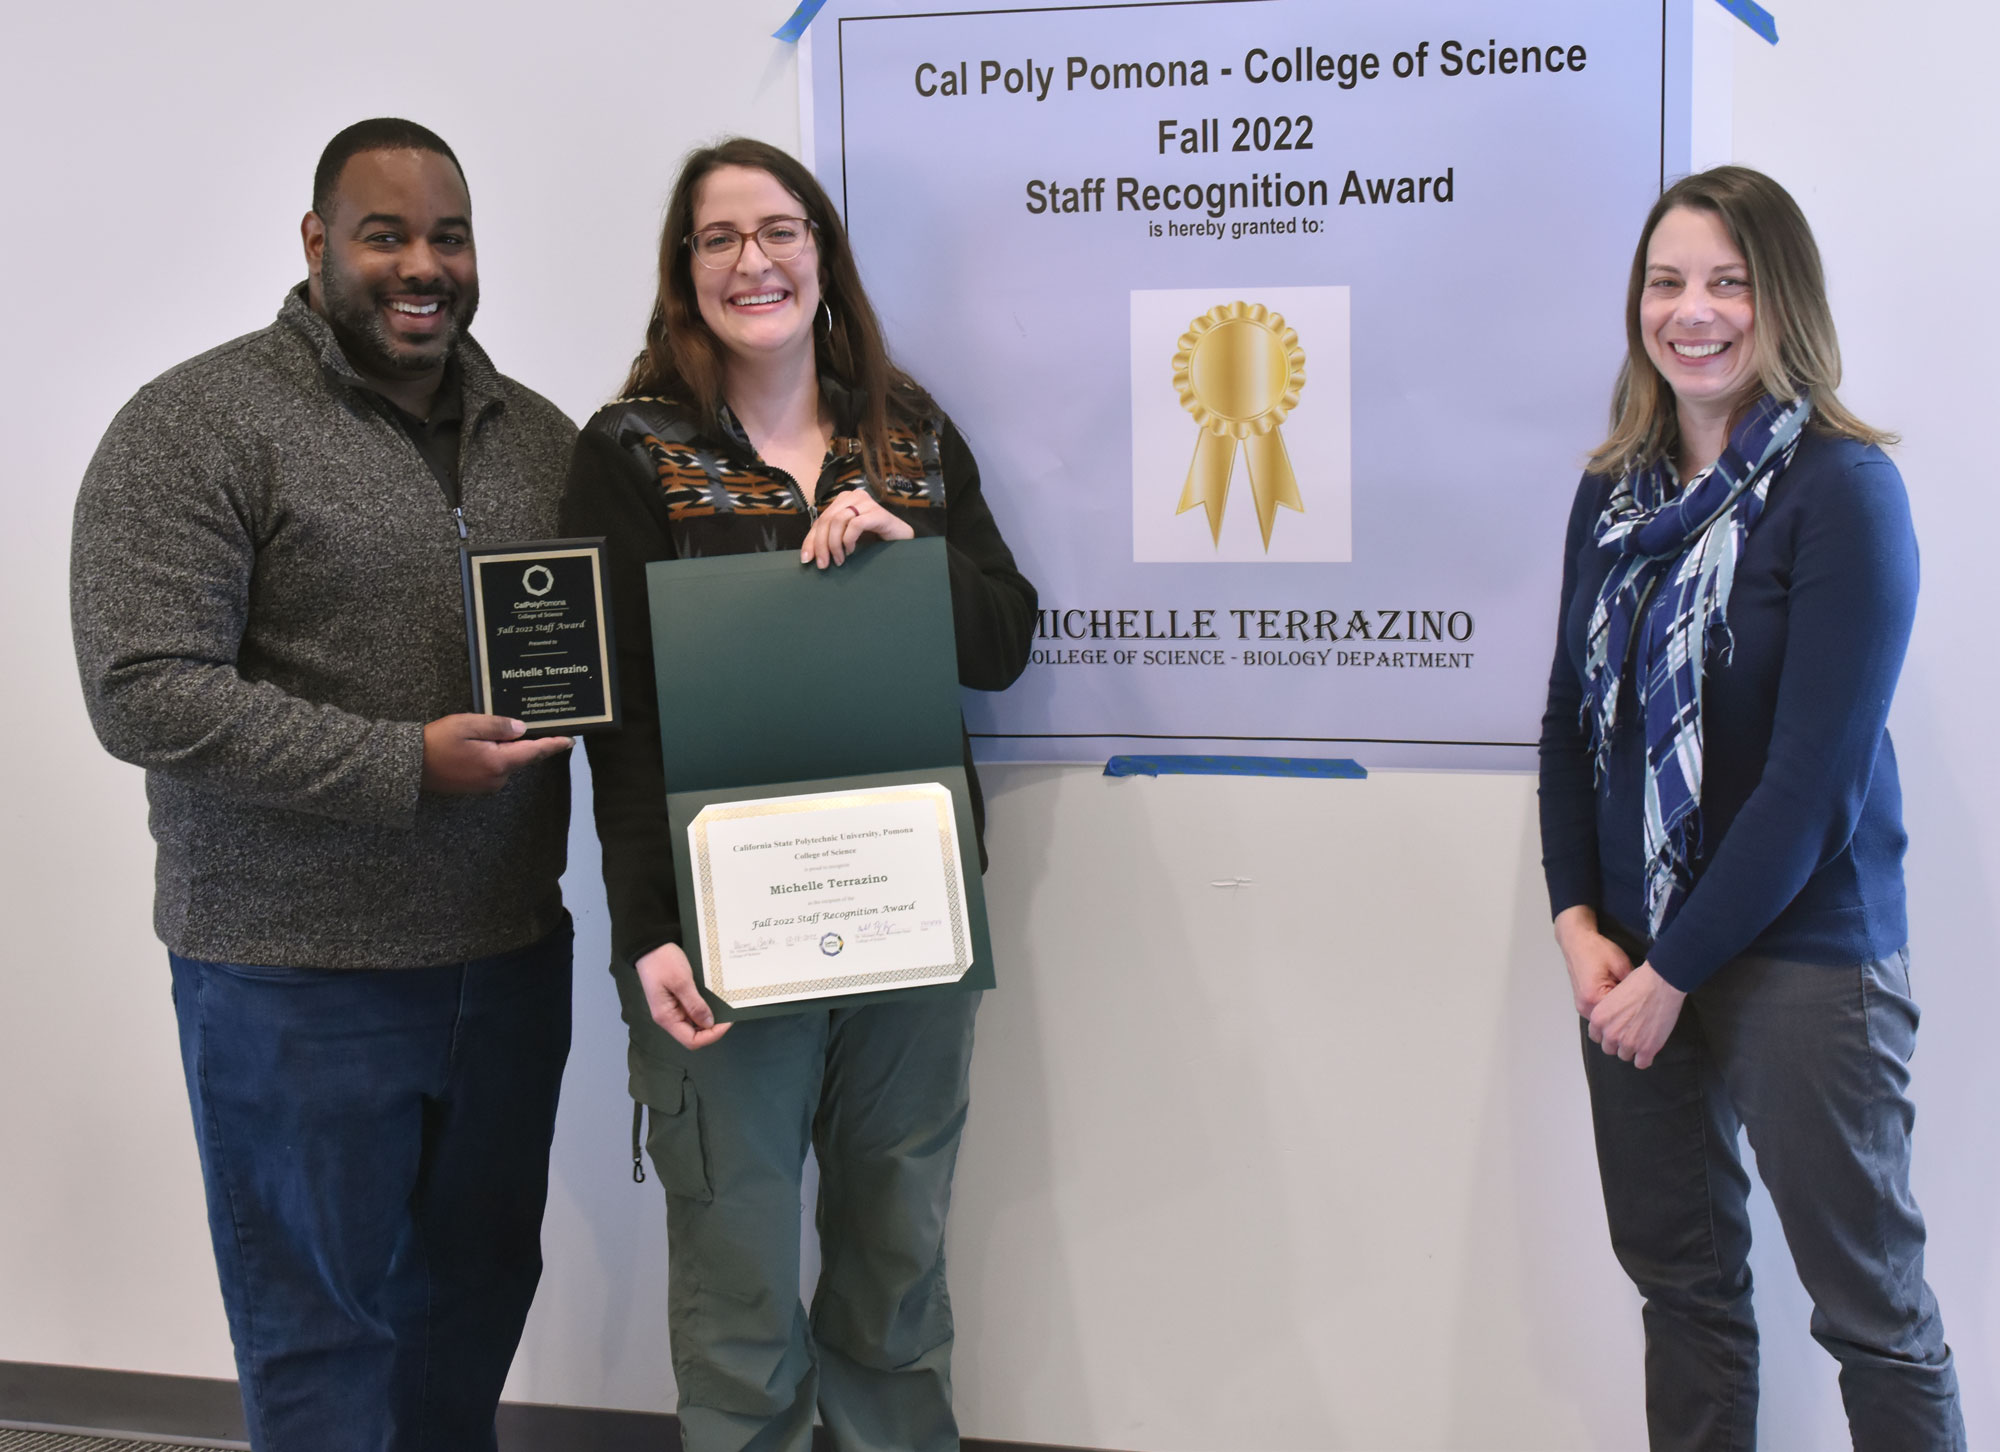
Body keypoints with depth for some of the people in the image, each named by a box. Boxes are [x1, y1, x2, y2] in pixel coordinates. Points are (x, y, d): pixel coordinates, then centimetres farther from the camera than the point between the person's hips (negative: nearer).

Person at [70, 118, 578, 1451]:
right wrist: (408, 768, -22)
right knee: (320, 1332, 7)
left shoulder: (542, 437, 10)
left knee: (480, 1290, 18)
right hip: (299, 977, -5)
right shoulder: (202, 425, -10)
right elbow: (146, 692, -18)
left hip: (511, 955, 6)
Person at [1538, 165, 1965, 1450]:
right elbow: (1573, 716, 9)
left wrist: (1676, 970, -13)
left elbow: (1816, 769, -15)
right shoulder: (1614, 490, 7)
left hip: (1800, 952, -5)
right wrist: (1578, 920, -4)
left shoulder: (1843, 488, -11)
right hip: (1634, 957, 6)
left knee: (1872, 1309, 4)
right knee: (1681, 1276, 14)